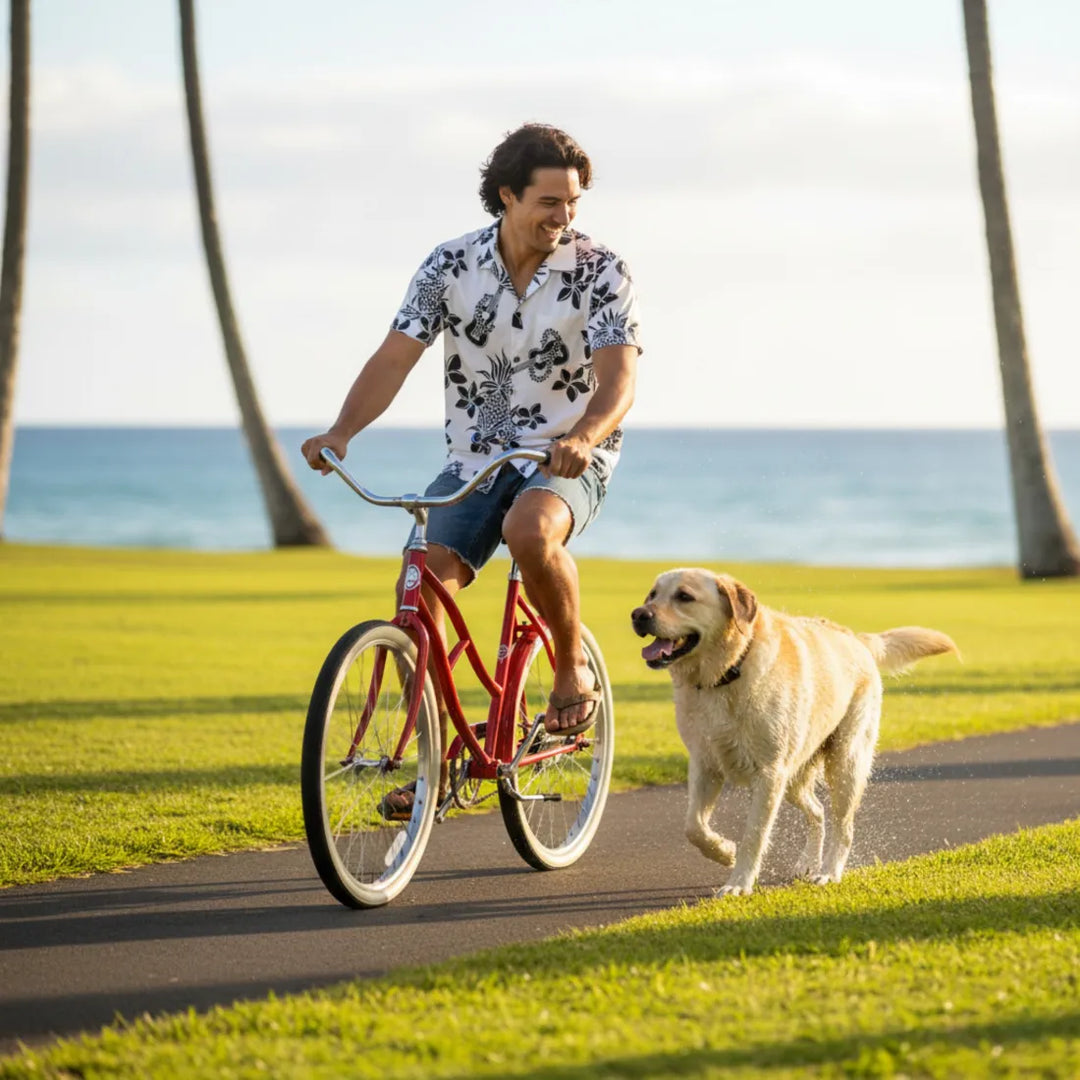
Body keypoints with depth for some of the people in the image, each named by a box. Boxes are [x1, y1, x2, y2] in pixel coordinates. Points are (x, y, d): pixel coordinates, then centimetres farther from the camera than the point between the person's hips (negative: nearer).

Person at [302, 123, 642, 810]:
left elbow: (619, 375, -21)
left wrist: (582, 436, -42)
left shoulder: (601, 273, -10)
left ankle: (573, 669, -11)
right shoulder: (451, 267, -3)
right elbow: (396, 357, -8)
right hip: (476, 460, 3)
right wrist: (341, 430, -26)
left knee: (528, 530, -37)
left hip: (570, 460, -3)